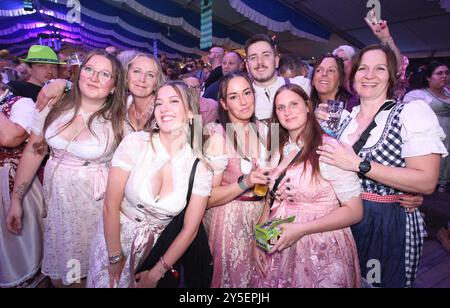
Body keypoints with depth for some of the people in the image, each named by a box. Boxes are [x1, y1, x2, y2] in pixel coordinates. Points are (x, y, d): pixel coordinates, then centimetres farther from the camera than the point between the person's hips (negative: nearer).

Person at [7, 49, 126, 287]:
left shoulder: (118, 121, -14)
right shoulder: (54, 109, -5)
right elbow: (32, 153, 2)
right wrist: (16, 199, 5)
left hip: (94, 203, -3)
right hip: (54, 196, 3)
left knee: (87, 265, 12)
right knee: (56, 268, 18)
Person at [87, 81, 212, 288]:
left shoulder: (200, 167, -15)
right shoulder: (135, 144, -18)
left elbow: (189, 230, -8)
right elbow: (111, 206, -13)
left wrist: (156, 273, -5)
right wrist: (115, 258, -8)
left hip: (156, 246, 1)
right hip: (114, 236, 0)